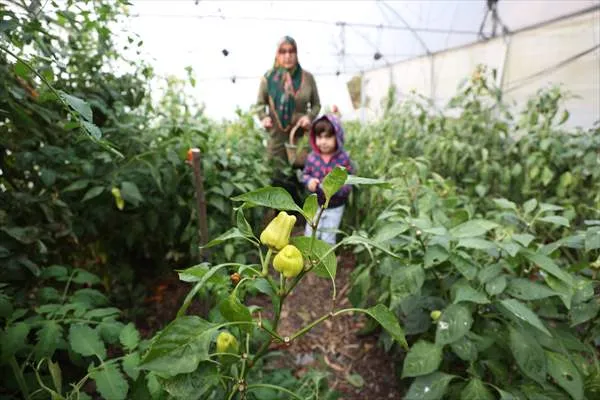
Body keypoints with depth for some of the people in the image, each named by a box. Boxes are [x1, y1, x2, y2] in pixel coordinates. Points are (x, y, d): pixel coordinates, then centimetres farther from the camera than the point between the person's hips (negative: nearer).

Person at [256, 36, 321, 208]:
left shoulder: (307, 77, 1)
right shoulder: (268, 77, -1)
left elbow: (316, 104, 10)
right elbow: (260, 103, 10)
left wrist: (309, 116, -10)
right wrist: (264, 117, -11)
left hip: (301, 135, 1)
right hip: (277, 136, 0)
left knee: (300, 177, 7)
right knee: (278, 178, 7)